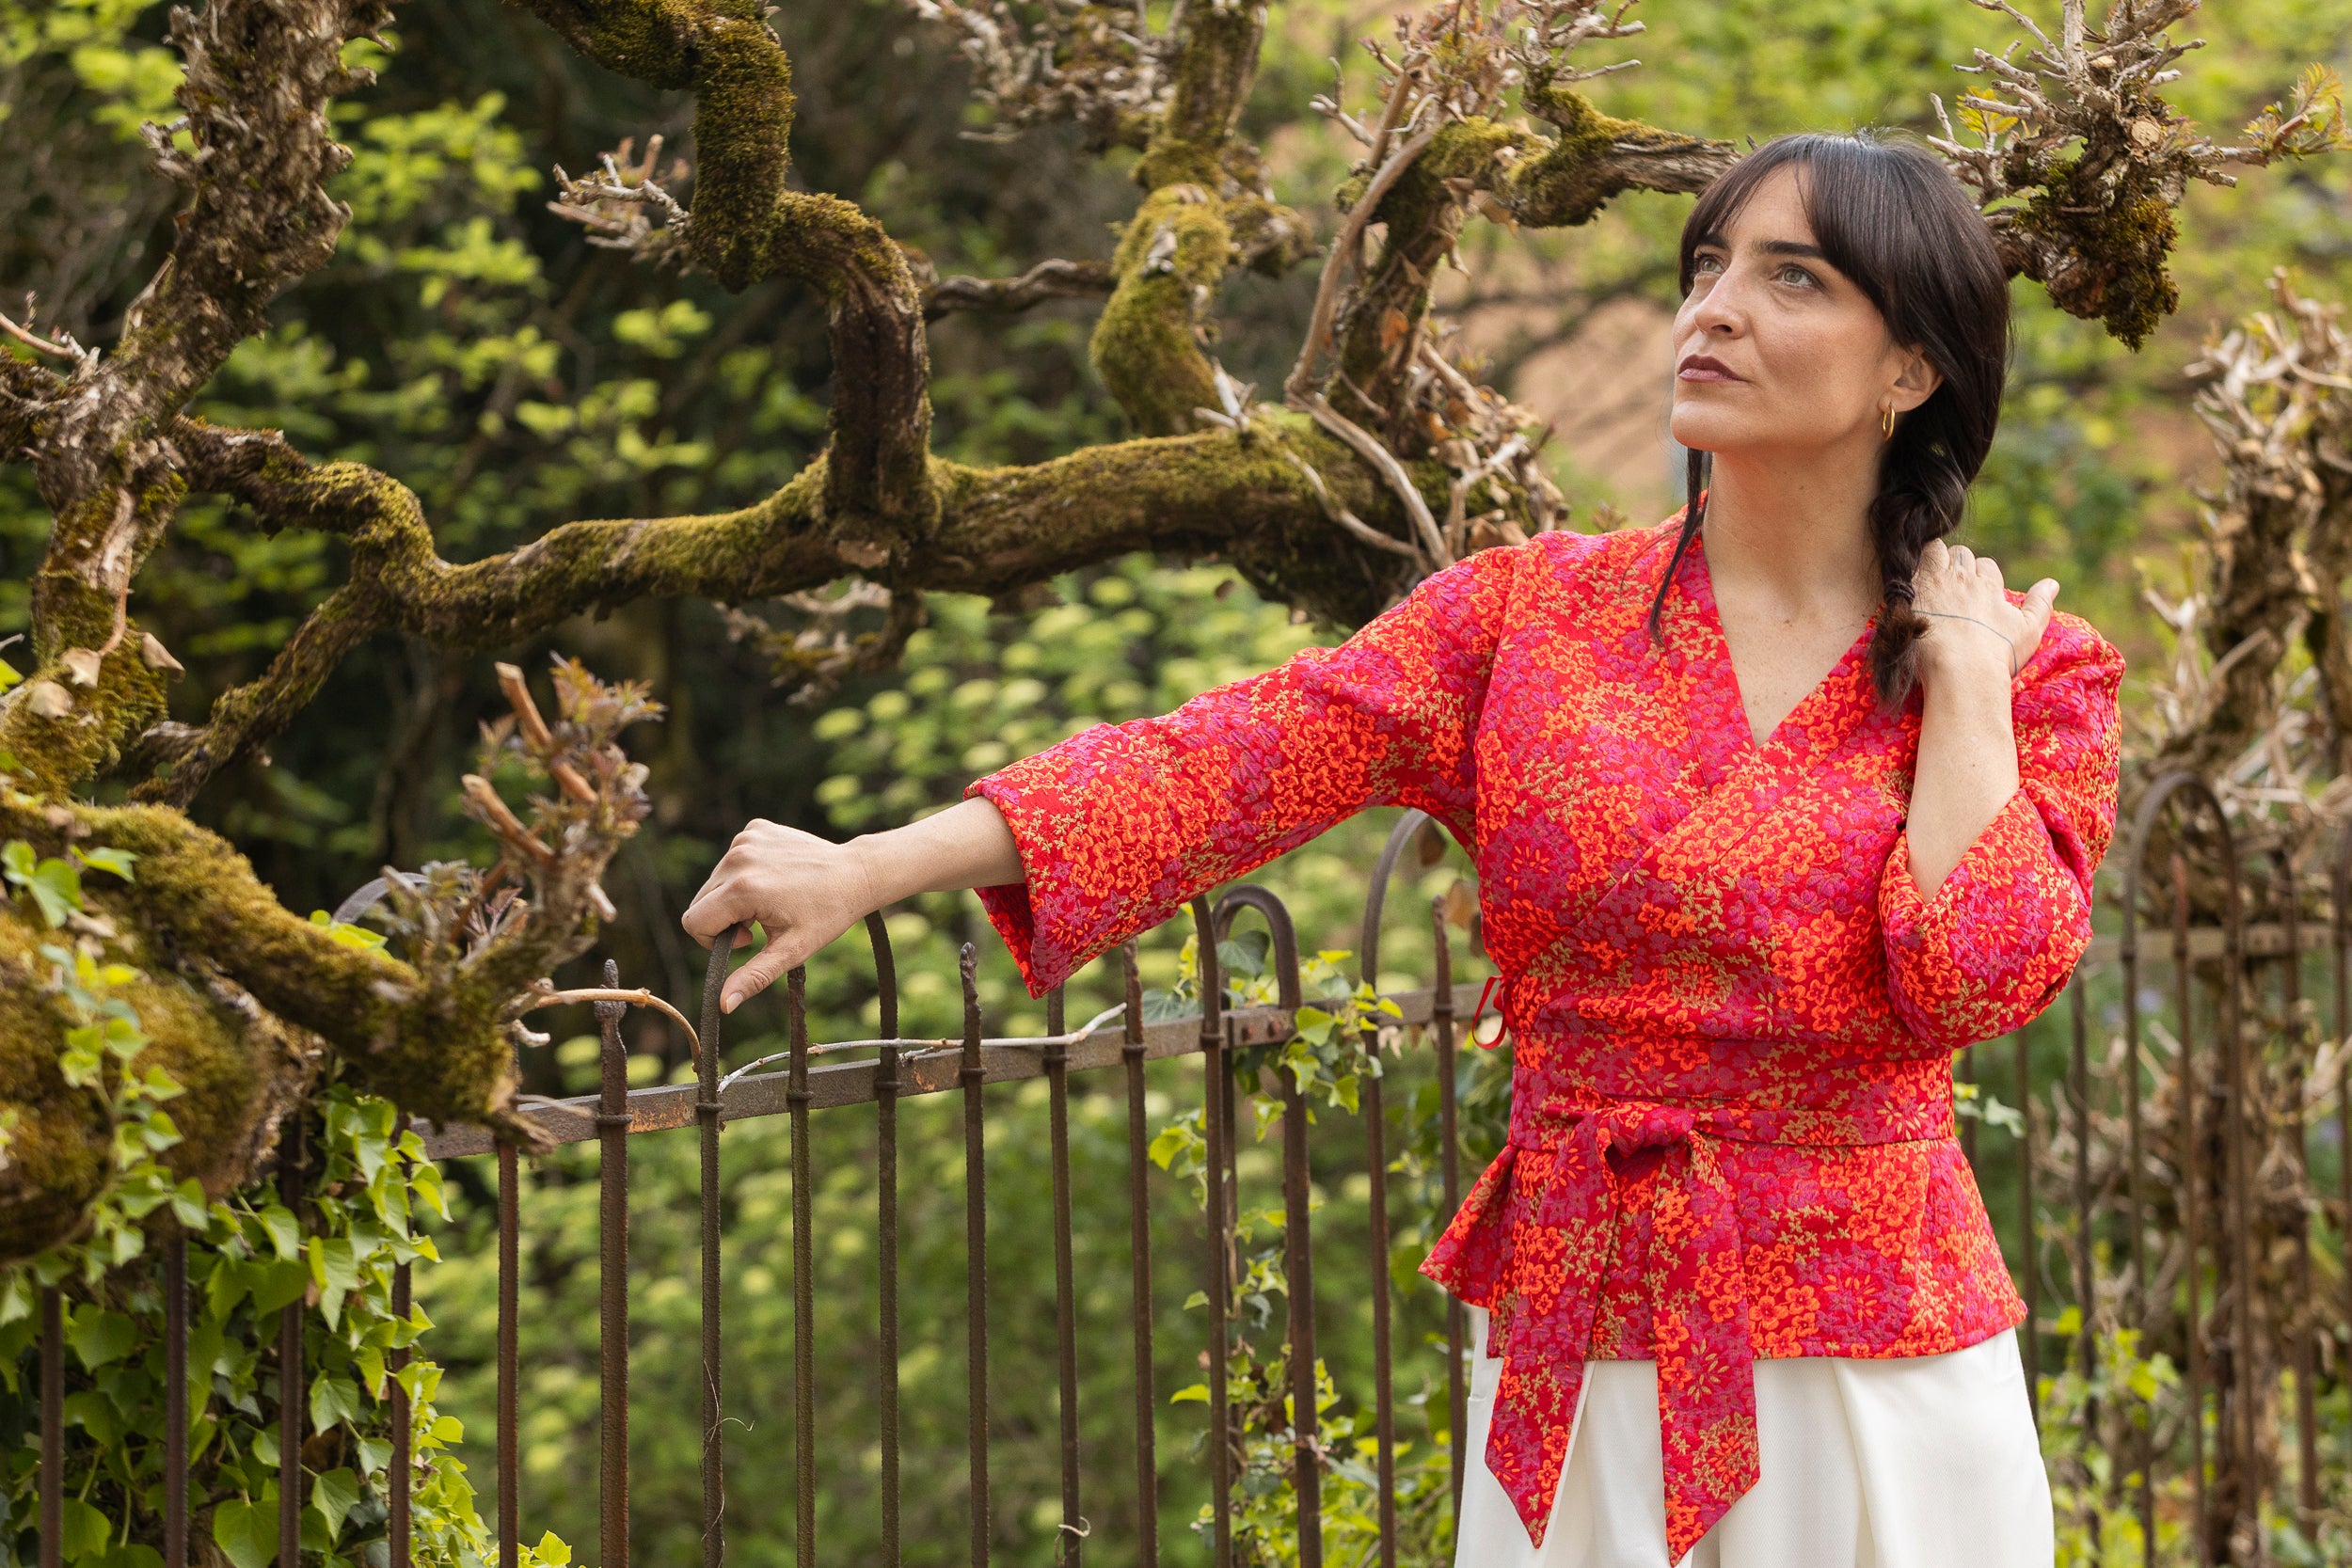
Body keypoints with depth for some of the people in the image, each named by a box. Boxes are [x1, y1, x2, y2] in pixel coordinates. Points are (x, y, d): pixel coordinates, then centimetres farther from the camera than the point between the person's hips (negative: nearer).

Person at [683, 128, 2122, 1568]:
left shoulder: (2033, 669, 0)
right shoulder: (1533, 614, 3)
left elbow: (1979, 979, -15)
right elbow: (1222, 765, -8)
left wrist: (1966, 675, -9)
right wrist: (869, 869, -18)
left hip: (1869, 1364, -1)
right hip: (1574, 1360, 1)